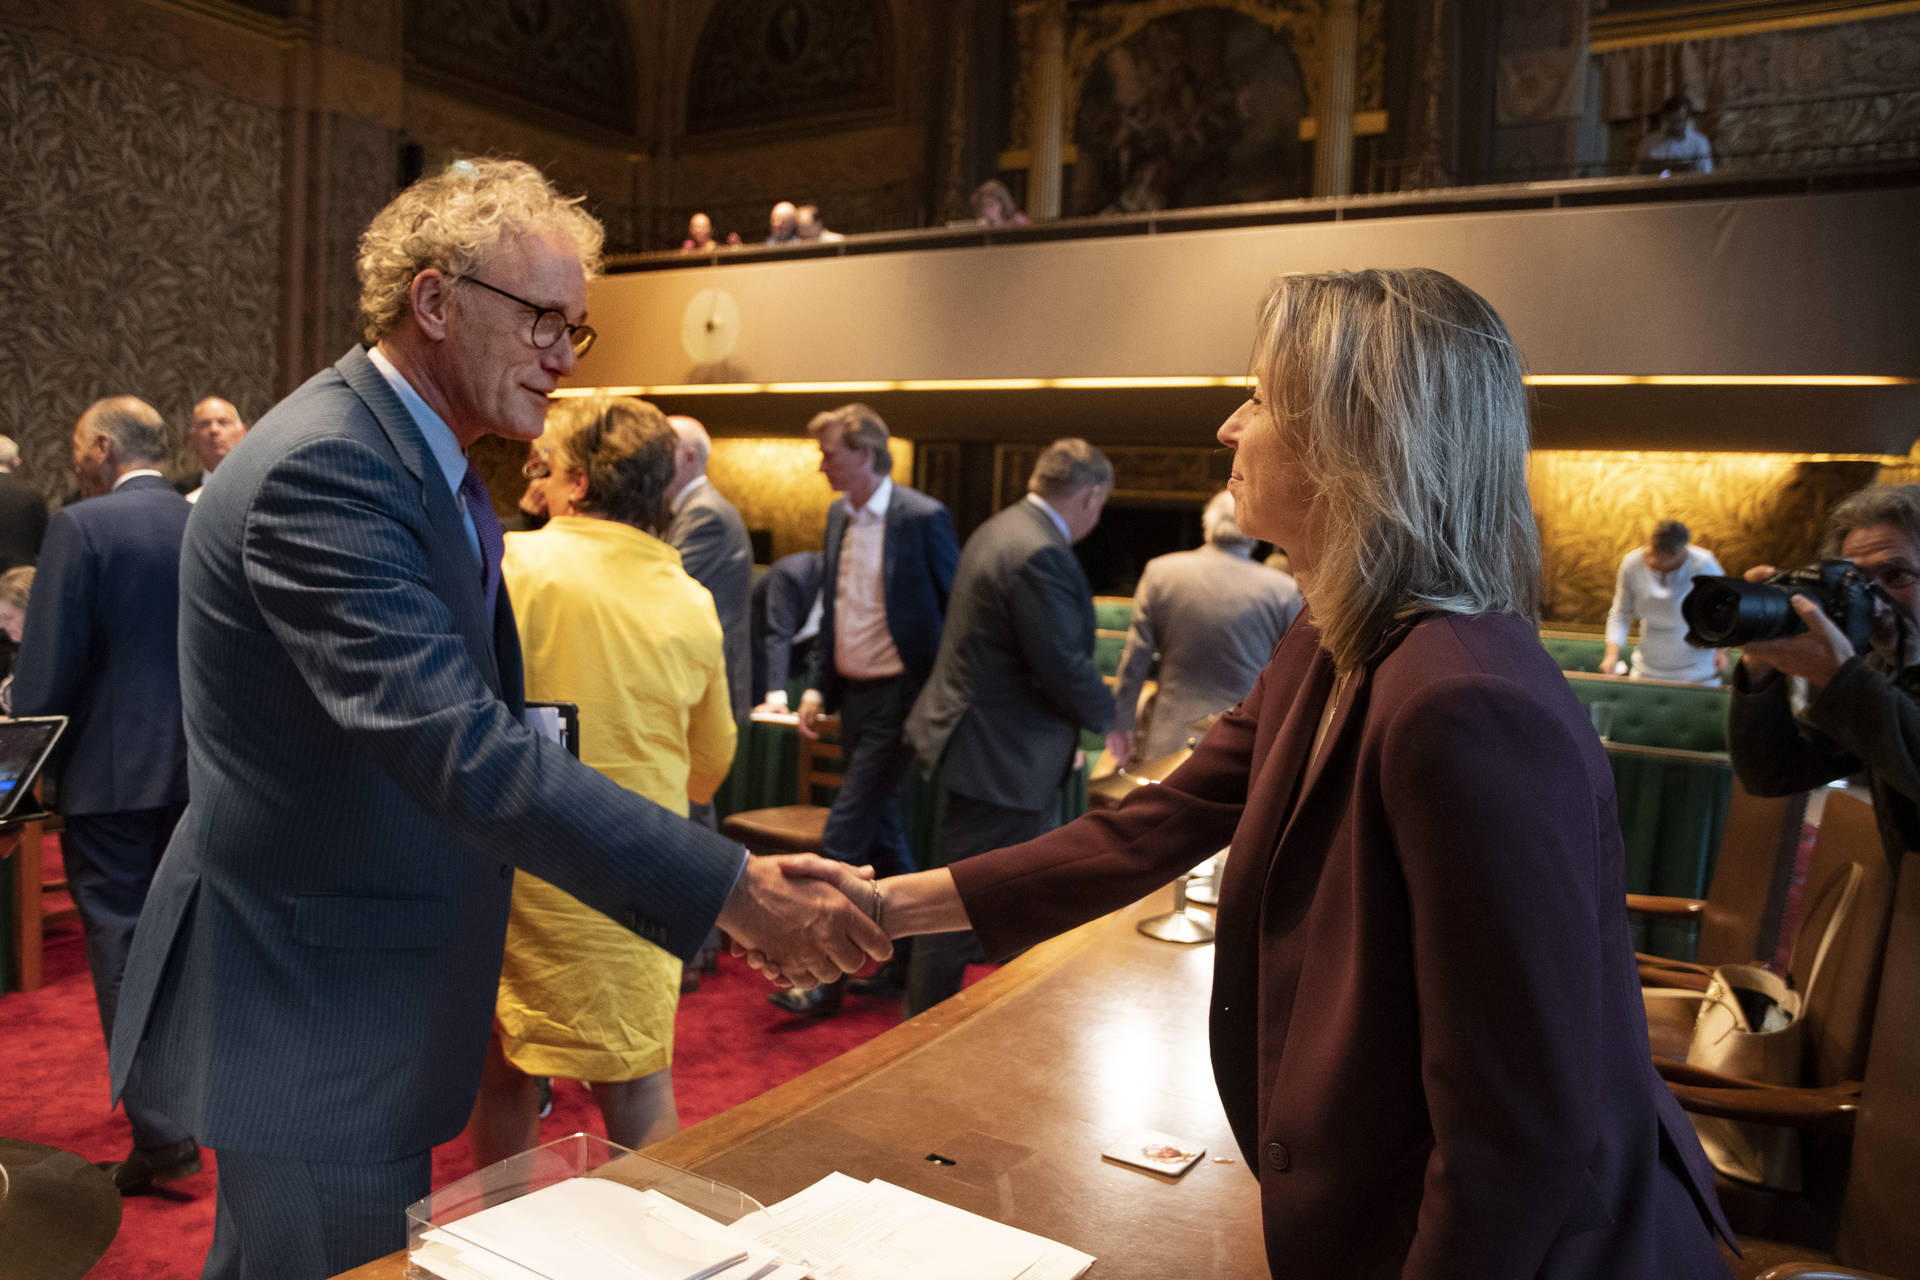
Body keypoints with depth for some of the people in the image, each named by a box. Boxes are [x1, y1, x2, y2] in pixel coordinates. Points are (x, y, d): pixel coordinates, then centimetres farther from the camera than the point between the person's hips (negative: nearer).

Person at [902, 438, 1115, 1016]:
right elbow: (1063, 665, -24)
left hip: (991, 745, 11)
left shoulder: (1002, 529, 11)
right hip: (998, 756, -11)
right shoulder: (1041, 554, -24)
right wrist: (1107, 716, -6)